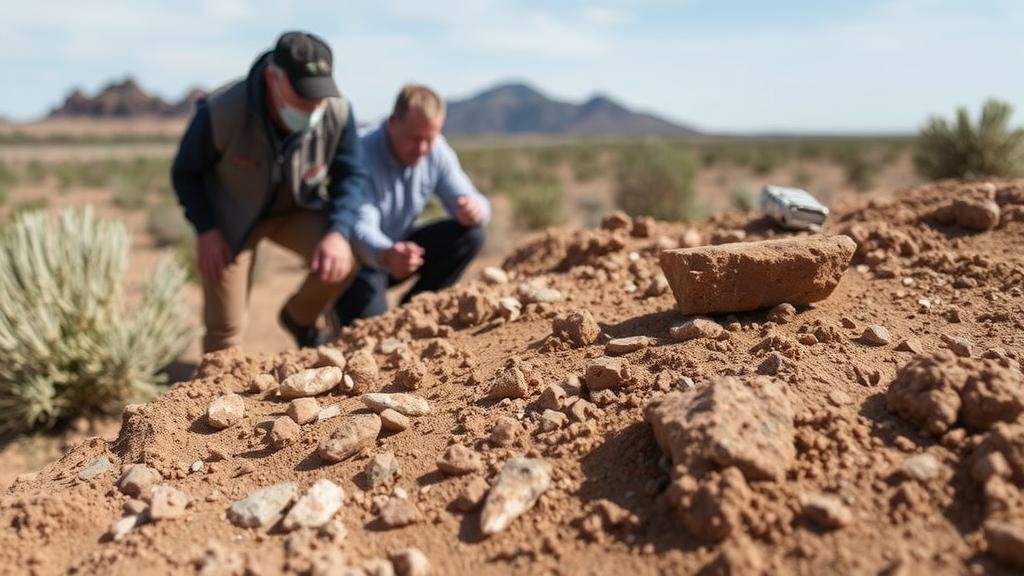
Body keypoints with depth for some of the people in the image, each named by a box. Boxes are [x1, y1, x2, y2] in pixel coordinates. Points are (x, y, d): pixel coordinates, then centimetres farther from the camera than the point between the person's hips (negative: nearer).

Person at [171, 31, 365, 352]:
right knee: (225, 326, -3)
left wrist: (338, 232, -29)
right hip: (231, 215, -2)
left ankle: (299, 319, 7)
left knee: (343, 260, -24)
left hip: (296, 209, 2)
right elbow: (186, 172, -13)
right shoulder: (221, 112, -31)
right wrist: (205, 229, -23)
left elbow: (351, 175, -14)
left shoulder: (338, 112, -26)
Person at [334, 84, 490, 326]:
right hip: (359, 255, -5)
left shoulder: (437, 151, -11)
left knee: (470, 235, -14)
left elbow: (473, 201, -10)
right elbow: (360, 228, -38)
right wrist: (386, 255, -61)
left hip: (399, 246, 6)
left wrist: (474, 209, -37)